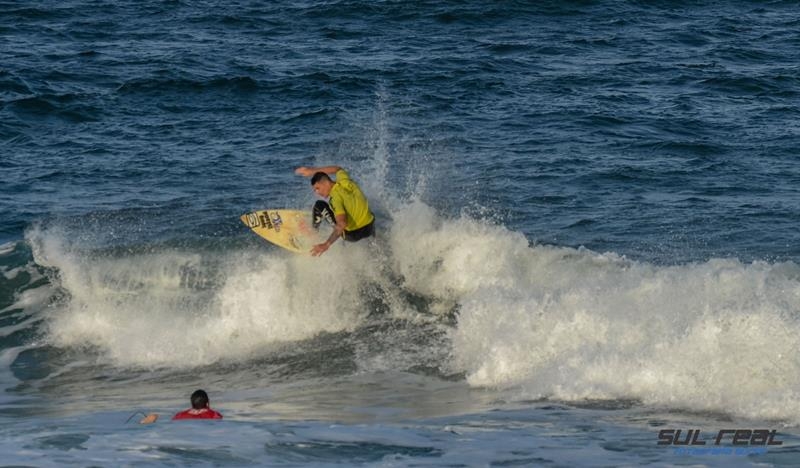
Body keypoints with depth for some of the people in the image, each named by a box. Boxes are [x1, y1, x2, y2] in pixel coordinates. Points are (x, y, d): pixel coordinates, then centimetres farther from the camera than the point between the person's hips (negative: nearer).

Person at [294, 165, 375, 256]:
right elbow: (338, 169, 22)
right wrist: (312, 170, 21)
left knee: (320, 206, 0)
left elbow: (342, 224, -36)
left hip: (353, 234, -7)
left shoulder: (336, 197, -24)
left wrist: (326, 244, -43)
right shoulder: (344, 180, -4)